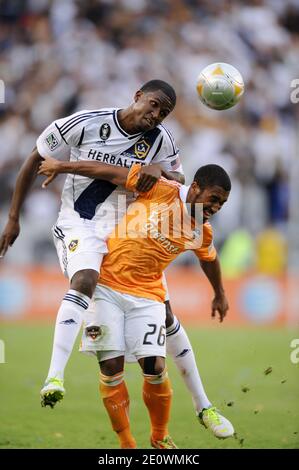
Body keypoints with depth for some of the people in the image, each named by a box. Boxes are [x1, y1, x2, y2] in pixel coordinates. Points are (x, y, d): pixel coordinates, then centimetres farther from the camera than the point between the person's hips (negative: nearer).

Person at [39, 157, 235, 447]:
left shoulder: (202, 233, 2)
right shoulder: (163, 191, -12)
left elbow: (209, 260, 24)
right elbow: (113, 173, -6)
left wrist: (220, 295, 40)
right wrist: (61, 167, -3)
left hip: (146, 295, 3)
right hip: (107, 285, -3)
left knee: (155, 367, -12)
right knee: (111, 367, -7)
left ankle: (160, 437, 11)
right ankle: (126, 443, 6)